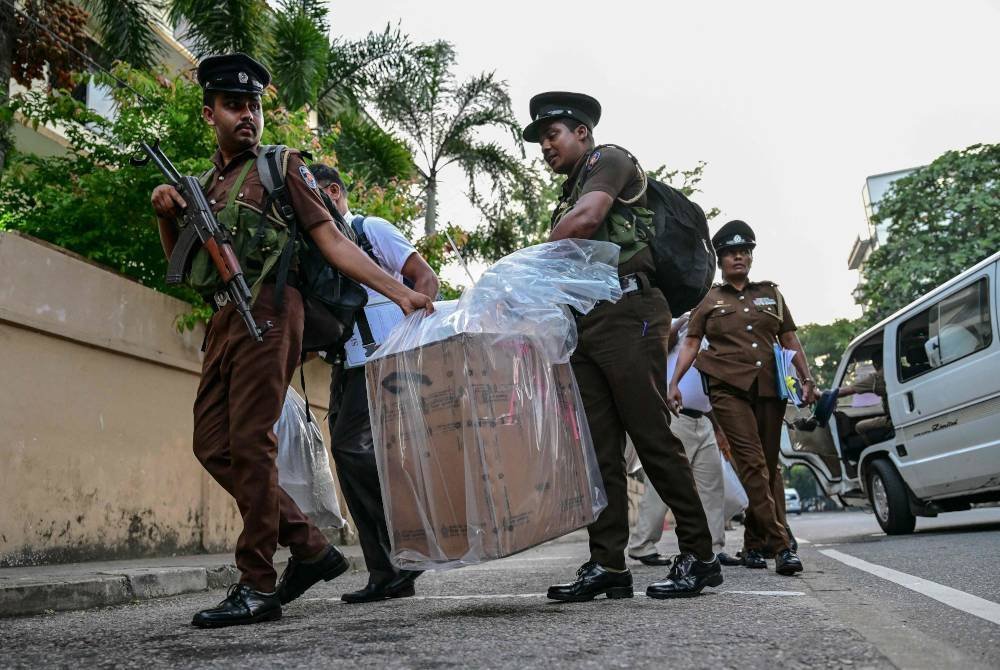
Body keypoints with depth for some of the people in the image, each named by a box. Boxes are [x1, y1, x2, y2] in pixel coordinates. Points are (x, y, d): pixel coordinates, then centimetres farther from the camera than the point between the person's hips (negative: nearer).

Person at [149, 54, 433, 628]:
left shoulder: (282, 167, 6)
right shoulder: (207, 183, 24)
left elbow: (334, 243, -1)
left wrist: (400, 292, -11)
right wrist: (166, 214, 6)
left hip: (267, 310, -7)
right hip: (225, 320, 7)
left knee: (249, 445, -10)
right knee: (213, 445, 4)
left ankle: (257, 587, -2)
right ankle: (312, 549, 11)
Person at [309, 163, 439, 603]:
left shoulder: (372, 229, 0)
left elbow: (426, 279, -6)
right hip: (346, 362, 8)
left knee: (350, 445, -21)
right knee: (348, 454, 2)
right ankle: (385, 575, 8)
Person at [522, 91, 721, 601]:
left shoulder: (609, 159, 5)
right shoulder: (568, 198, 29)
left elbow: (586, 219, -15)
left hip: (625, 315, -8)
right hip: (584, 325, 9)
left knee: (653, 436, -8)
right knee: (598, 447, 2)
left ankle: (699, 556, 1)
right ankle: (608, 564, 4)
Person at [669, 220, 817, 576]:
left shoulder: (771, 294, 19)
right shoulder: (708, 300, 13)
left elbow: (791, 341, 20)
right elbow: (690, 344, 8)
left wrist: (807, 379, 9)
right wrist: (674, 383, -5)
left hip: (769, 388, 3)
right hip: (729, 387, -3)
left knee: (769, 466, 2)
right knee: (752, 463, -15)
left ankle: (755, 544, 11)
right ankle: (781, 545, -17)